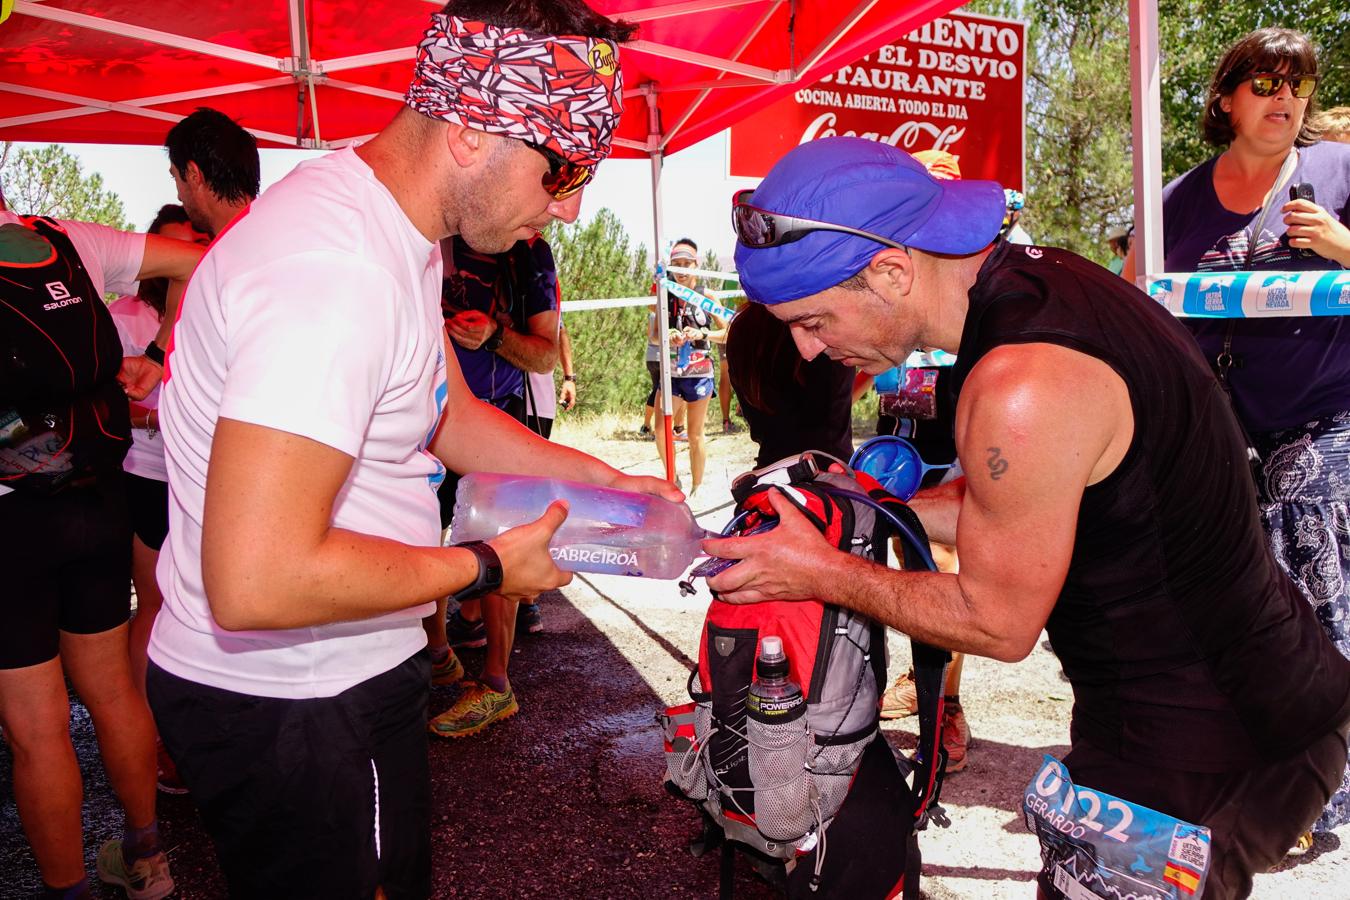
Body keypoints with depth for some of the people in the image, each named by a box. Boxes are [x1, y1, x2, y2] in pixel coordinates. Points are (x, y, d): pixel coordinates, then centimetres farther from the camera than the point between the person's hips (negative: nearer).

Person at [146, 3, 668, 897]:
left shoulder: (396, 230, 3)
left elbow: (445, 415, 13)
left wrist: (602, 478, 4)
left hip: (351, 668, 9)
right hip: (288, 709, -9)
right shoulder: (336, 273, -31)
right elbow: (258, 582, -35)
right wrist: (485, 568, -22)